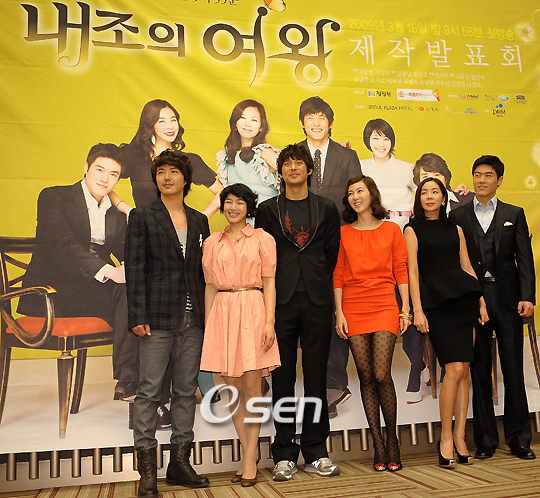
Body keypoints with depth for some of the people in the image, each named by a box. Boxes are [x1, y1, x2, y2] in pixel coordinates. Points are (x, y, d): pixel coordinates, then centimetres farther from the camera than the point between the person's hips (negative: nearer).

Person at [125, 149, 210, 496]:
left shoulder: (199, 220, 14)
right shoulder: (142, 217, 3)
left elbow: (204, 270, 13)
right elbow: (135, 269, -3)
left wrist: (208, 312, 6)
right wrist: (138, 316, -11)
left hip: (193, 319, 4)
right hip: (158, 317, -4)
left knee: (187, 389, 8)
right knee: (150, 390, -1)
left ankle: (180, 462, 20)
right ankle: (147, 470, 9)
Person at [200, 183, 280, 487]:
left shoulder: (263, 239, 6)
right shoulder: (212, 243, 14)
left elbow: (269, 283, 1)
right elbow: (210, 286, 14)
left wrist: (269, 321, -8)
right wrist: (208, 324, 9)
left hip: (253, 311, -3)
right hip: (222, 313, 3)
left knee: (252, 385, -2)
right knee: (233, 387, 5)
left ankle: (250, 456, 8)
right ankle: (249, 454, 18)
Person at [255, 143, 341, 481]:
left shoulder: (327, 209, 11)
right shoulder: (268, 210, 9)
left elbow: (332, 255, 11)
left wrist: (318, 286, 5)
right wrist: (272, 293, 3)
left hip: (317, 301, 1)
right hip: (281, 301, 0)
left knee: (316, 377, 5)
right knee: (283, 377, 3)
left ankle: (316, 452, 16)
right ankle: (285, 454, 14)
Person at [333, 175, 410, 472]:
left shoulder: (391, 230, 9)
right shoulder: (343, 233, 9)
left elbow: (401, 270, 7)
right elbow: (338, 274, 7)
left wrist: (405, 308, 1)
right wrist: (339, 312, 0)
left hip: (384, 306, -1)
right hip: (353, 308, 1)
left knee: (381, 375, -11)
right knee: (366, 377, 3)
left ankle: (392, 440, 9)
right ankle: (378, 446, 13)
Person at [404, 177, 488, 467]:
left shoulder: (455, 229, 19)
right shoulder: (412, 230, 7)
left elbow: (467, 267, 18)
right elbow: (412, 272, 0)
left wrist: (481, 302, 10)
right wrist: (417, 310, -9)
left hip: (463, 296, 4)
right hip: (435, 299, -4)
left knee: (463, 370, 3)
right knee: (455, 369, -12)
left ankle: (460, 438, 12)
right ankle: (446, 438, 1)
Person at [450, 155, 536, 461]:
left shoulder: (514, 215, 11)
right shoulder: (458, 216, 10)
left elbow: (525, 259, 4)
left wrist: (527, 297, -8)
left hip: (507, 299, 0)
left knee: (513, 370, 3)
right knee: (480, 370, 5)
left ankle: (519, 439, 15)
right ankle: (486, 440, 15)